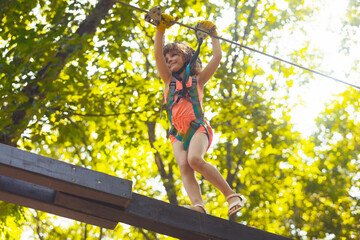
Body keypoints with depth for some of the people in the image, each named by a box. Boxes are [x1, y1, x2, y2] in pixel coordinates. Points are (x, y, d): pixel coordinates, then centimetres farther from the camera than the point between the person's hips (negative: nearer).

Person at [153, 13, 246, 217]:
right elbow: (158, 55, 13)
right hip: (178, 133, 3)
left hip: (198, 127, -3)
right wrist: (161, 28, 10)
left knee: (195, 159, -31)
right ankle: (198, 206, -44)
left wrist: (213, 35, 28)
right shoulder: (170, 80, 25)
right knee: (184, 167, -25)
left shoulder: (198, 80, 21)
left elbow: (217, 57, 17)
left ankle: (232, 195, -27)